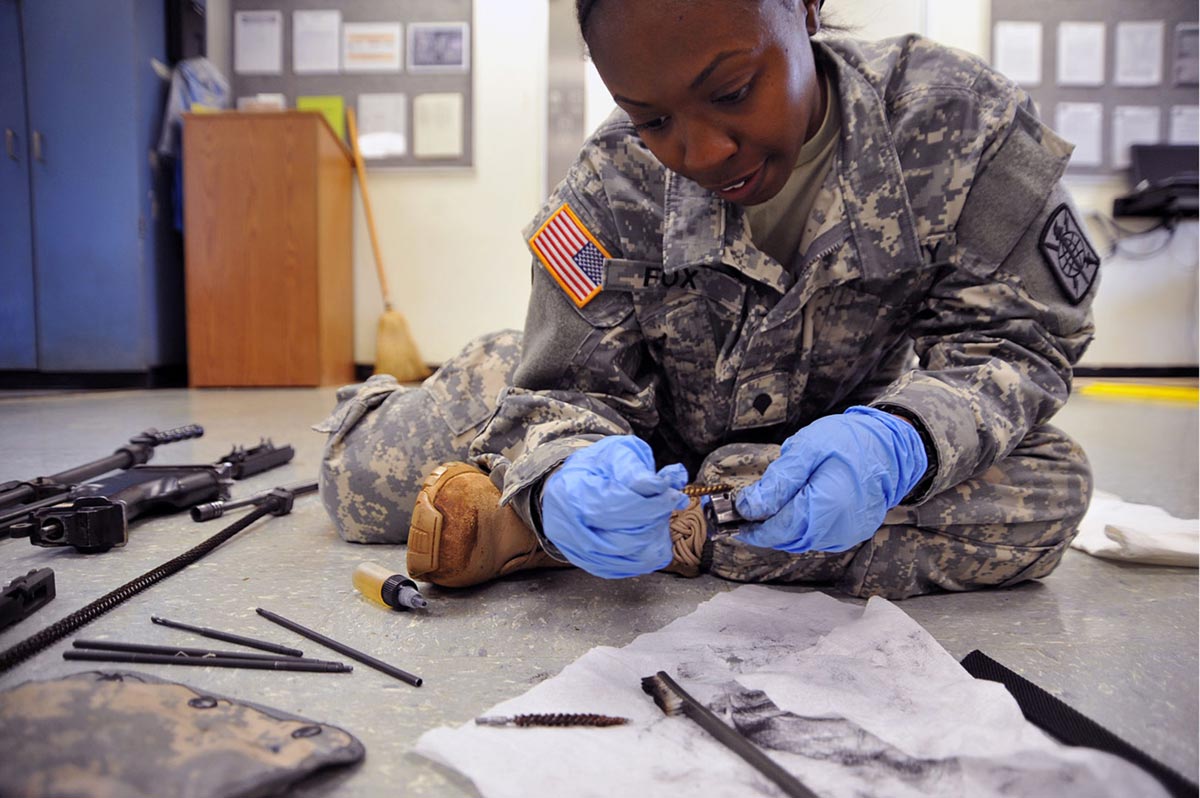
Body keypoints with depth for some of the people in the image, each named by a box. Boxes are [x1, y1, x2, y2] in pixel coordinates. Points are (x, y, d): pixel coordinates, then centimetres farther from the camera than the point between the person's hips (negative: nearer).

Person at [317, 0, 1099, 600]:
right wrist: (568, 475, -41)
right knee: (369, 480, -13)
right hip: (649, 443, -1)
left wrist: (898, 445, -37)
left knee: (1046, 493, -31)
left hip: (844, 455, 2)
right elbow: (577, 388, -16)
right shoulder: (614, 185, -18)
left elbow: (1015, 340, -16)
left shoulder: (960, 120, -19)